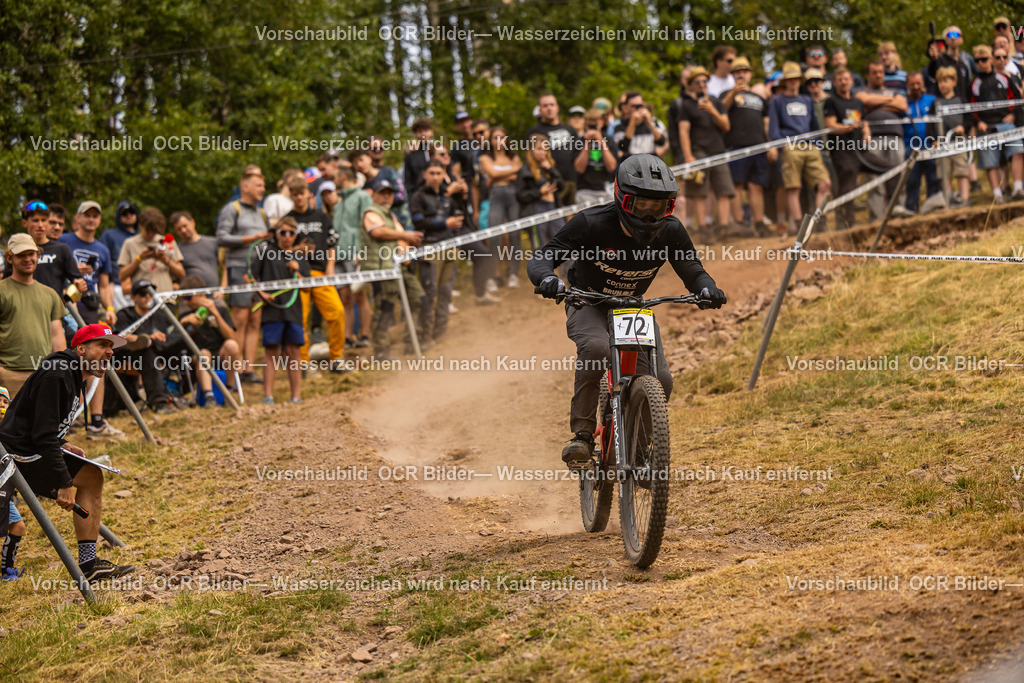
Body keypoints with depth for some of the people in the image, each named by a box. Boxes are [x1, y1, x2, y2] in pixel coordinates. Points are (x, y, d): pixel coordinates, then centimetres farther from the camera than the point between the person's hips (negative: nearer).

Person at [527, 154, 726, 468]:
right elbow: (541, 259, -25)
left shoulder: (670, 231, -16)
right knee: (596, 348, -38)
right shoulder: (592, 223, -25)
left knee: (660, 382, -16)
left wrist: (707, 288, -31)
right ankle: (582, 434, -27)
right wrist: (547, 279, -49)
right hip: (588, 304, -3)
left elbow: (692, 271, -7)